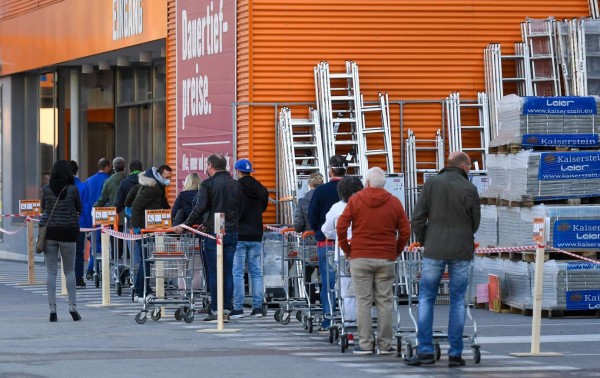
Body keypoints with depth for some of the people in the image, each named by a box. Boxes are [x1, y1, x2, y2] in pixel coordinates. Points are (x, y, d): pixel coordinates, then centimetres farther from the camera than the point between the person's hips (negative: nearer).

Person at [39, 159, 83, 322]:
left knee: (51, 272, 3)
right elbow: (79, 209, 6)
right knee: (69, 271, 11)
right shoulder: (72, 189, -6)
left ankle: (52, 309, -2)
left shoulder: (46, 189, -2)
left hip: (49, 231, 1)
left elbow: (43, 209, 11)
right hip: (68, 232, -1)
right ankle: (72, 306, 3)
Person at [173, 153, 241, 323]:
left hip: (214, 232, -5)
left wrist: (186, 225, -6)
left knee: (214, 272, -1)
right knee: (228, 272, 6)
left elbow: (200, 208, -13)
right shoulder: (236, 185, 10)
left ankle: (216, 311, -2)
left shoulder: (208, 184, -6)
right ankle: (226, 310, 4)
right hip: (232, 232, 5)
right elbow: (240, 209, 13)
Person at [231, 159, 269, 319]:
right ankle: (257, 307, 7)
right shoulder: (261, 189, 6)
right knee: (256, 272, 9)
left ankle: (238, 308, -4)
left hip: (238, 235, -5)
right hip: (256, 236, 5)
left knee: (237, 272, -1)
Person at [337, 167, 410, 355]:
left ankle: (365, 344, -1)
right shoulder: (394, 202, 4)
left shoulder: (355, 200, 0)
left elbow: (341, 227, -3)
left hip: (360, 258, -1)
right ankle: (385, 345, 3)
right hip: (386, 259, 1)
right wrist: (396, 251, 14)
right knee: (385, 302, 3)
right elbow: (405, 231, 2)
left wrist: (346, 249, 9)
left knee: (363, 302, 1)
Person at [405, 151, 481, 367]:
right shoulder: (469, 189, -4)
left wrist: (422, 240, 15)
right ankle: (455, 354, 5)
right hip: (461, 251, 0)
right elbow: (475, 222, 4)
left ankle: (425, 351, 0)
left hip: (434, 250, 0)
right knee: (458, 301, 6)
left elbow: (418, 218, -2)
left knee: (426, 299, 7)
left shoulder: (431, 184, -2)